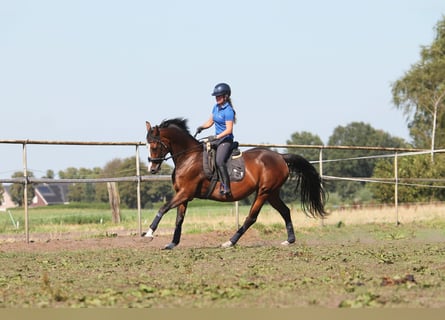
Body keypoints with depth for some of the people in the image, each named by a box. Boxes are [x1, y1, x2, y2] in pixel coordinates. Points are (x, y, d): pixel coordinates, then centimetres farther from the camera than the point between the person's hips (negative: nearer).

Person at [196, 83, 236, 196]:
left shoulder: (228, 111, -16)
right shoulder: (216, 107, 11)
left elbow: (229, 130, -20)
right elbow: (210, 122, 21)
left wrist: (216, 137, -27)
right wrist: (202, 127, 2)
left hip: (226, 140, -10)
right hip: (216, 138, 10)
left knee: (220, 161, -29)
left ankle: (226, 188, -29)